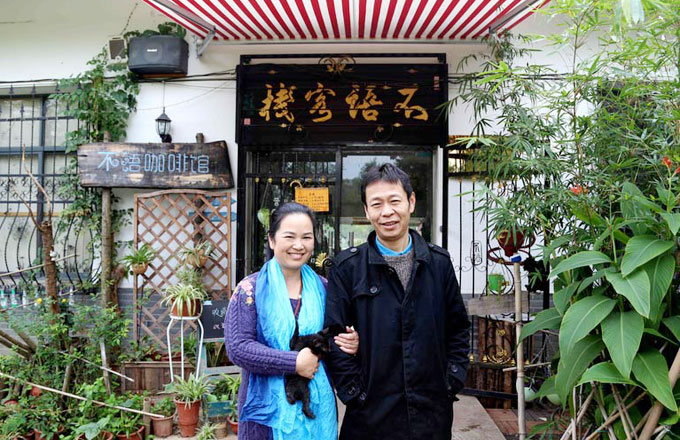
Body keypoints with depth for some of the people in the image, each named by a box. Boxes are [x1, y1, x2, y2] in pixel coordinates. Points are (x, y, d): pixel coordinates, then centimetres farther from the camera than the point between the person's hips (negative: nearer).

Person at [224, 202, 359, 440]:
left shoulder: (322, 287, 4)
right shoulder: (251, 288, -7)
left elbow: (335, 338, 13)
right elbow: (237, 347, -15)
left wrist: (349, 343, -10)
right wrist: (295, 363, -19)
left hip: (319, 406, 4)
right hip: (268, 408, -3)